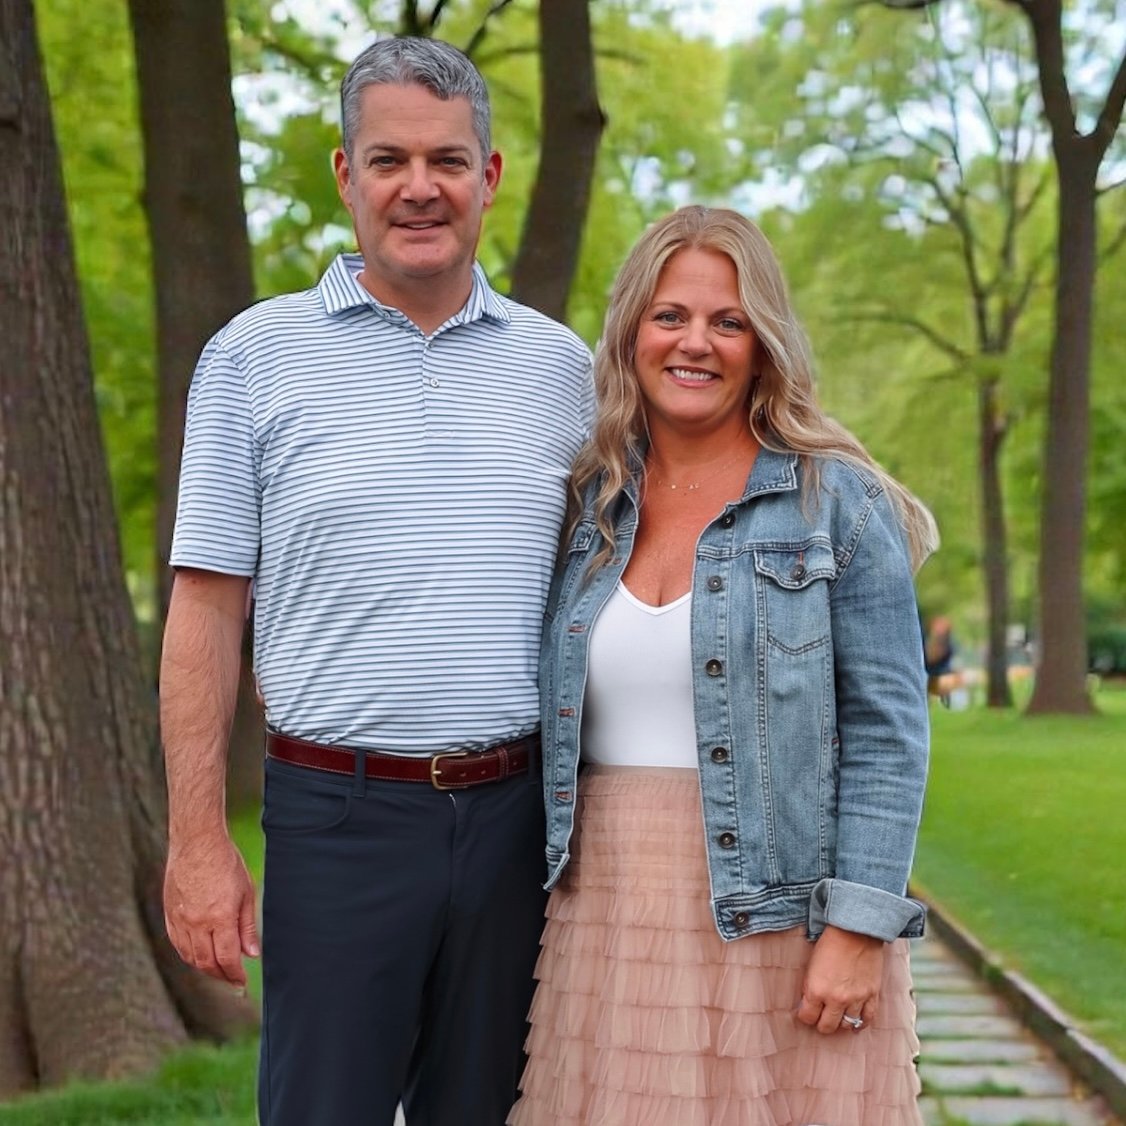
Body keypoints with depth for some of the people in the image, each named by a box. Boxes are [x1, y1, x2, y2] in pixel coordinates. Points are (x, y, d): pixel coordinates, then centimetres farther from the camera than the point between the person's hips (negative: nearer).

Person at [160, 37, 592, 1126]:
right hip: (339, 816, -2)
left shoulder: (560, 365, 9)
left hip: (515, 816, 3)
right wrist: (197, 839, -6)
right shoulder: (257, 354, 1)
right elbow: (205, 607, 0)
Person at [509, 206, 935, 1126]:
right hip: (611, 912, 4)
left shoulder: (836, 501, -4)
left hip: (778, 908, -4)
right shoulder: (589, 506, 8)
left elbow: (888, 729, -7)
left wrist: (857, 929, -13)